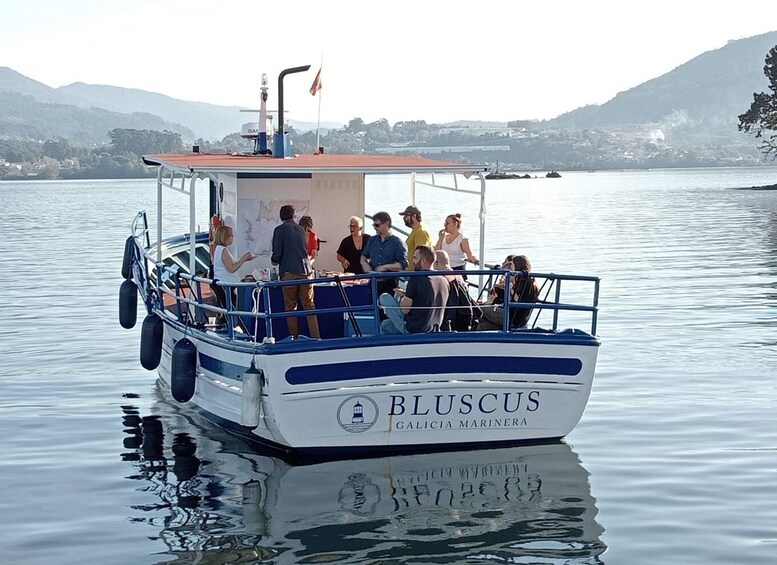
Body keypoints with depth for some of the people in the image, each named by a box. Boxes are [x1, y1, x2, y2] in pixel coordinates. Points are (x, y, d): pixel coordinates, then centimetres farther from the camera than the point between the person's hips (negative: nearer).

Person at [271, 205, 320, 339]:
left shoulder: (280, 230, -1)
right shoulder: (301, 229, 15)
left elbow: (277, 253, -6)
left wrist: (274, 260, 15)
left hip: (289, 272, -4)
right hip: (306, 270, 4)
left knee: (290, 307, 4)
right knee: (309, 305, 3)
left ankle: (294, 337, 3)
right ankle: (315, 336, -4)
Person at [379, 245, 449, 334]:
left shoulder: (416, 279, -19)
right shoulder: (444, 281, 2)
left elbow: (405, 310, -16)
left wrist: (403, 297, 4)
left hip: (413, 329, -7)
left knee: (384, 297, 5)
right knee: (385, 325, 25)